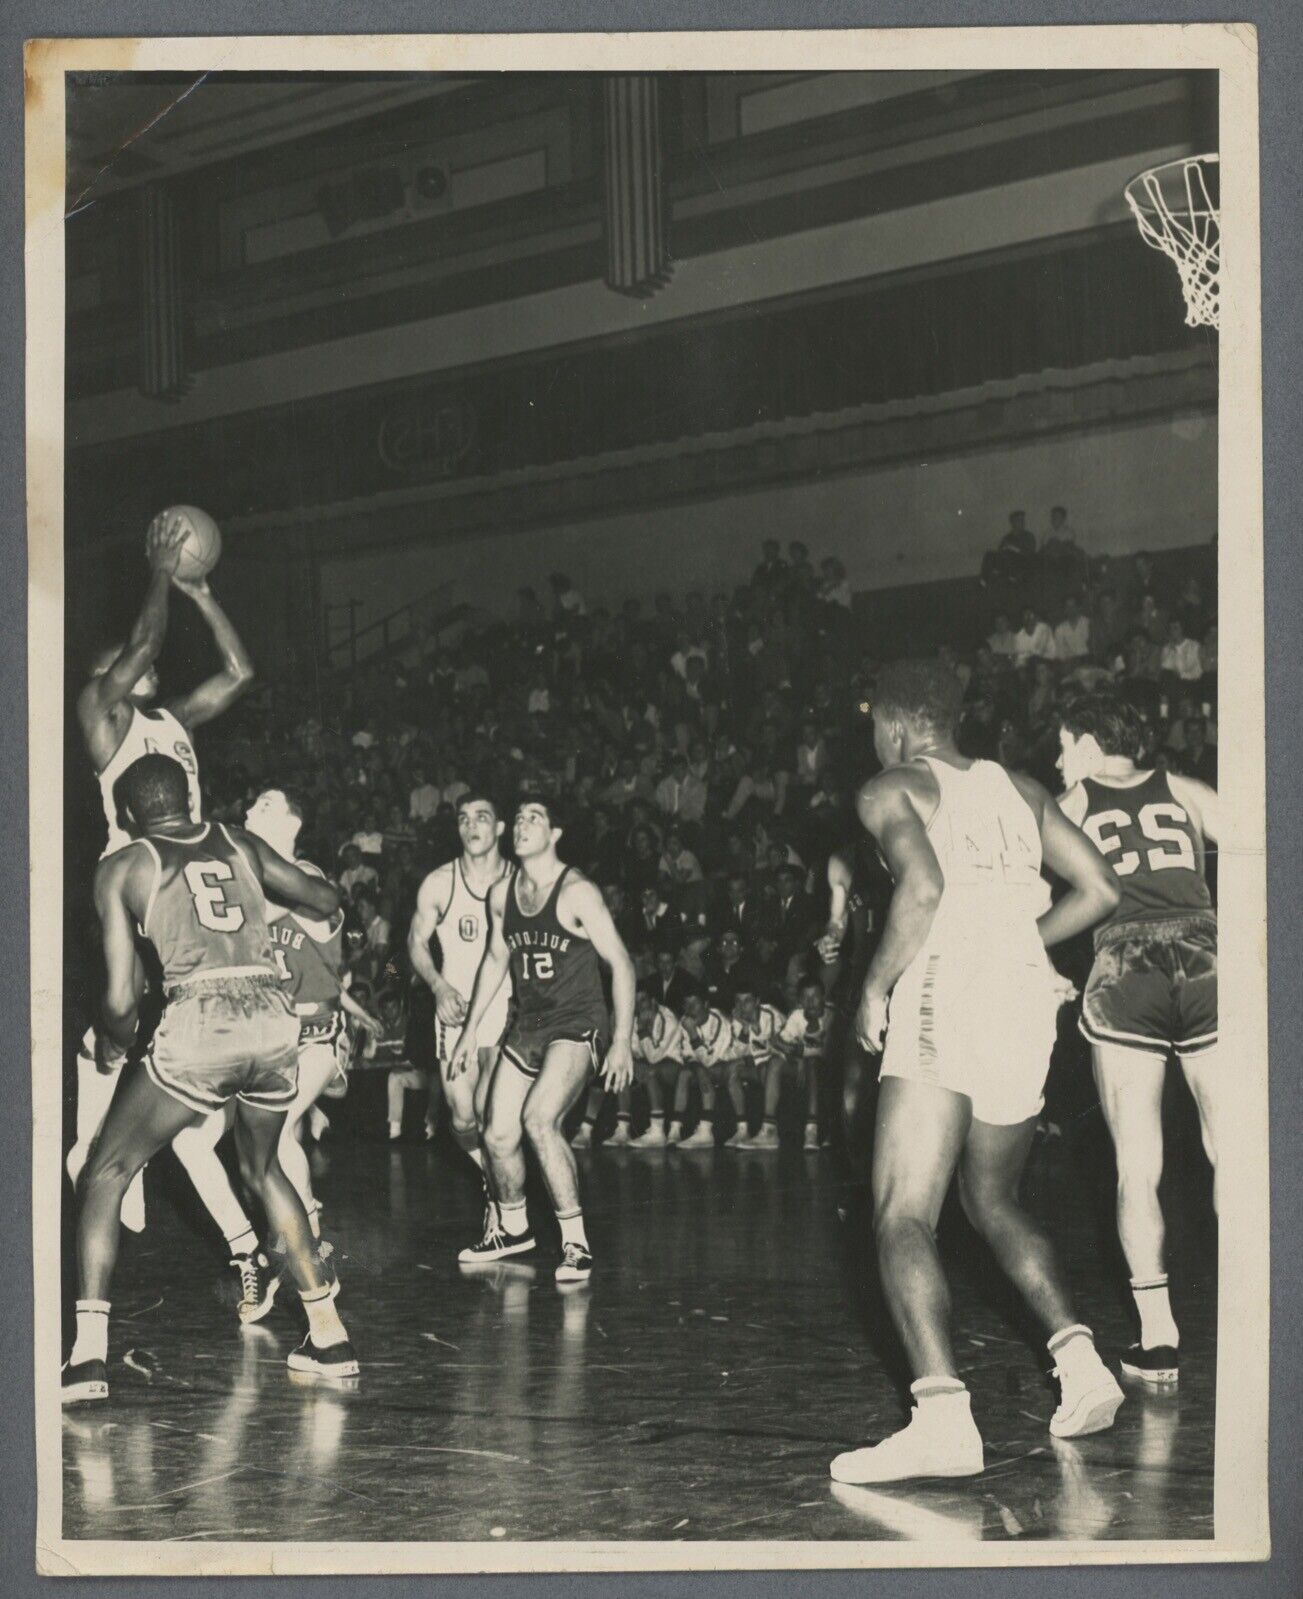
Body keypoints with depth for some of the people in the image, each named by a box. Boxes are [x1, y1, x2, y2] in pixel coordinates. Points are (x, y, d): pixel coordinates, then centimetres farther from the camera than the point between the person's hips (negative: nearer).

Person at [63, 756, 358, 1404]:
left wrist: (116, 1044, 25)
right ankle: (328, 1336, 28)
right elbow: (326, 901, 31)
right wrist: (316, 883, 53)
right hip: (274, 1017, 4)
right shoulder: (239, 844, 19)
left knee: (105, 1174, 11)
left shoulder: (122, 868, 9)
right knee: (263, 1168, 29)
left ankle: (88, 1354, -2)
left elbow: (121, 998, 4)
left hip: (199, 1025, -4)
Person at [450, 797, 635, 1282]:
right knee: (498, 1134, 4)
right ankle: (512, 1227, 32)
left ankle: (576, 1243, -18)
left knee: (539, 1118, -26)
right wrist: (470, 1030, 20)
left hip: (578, 1024, -6)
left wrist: (622, 1041, -17)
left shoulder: (576, 892, -14)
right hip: (527, 1025, 6)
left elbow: (620, 963, -12)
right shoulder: (501, 894, 5)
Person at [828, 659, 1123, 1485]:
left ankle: (944, 1417, -23)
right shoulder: (1018, 787, 19)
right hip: (1029, 995, 7)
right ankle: (1081, 1362, 11)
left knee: (903, 1221, -8)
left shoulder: (892, 789, 3)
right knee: (995, 1200, 24)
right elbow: (1099, 890, 13)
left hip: (948, 992, -6)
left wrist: (876, 986, -7)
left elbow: (925, 886, -17)